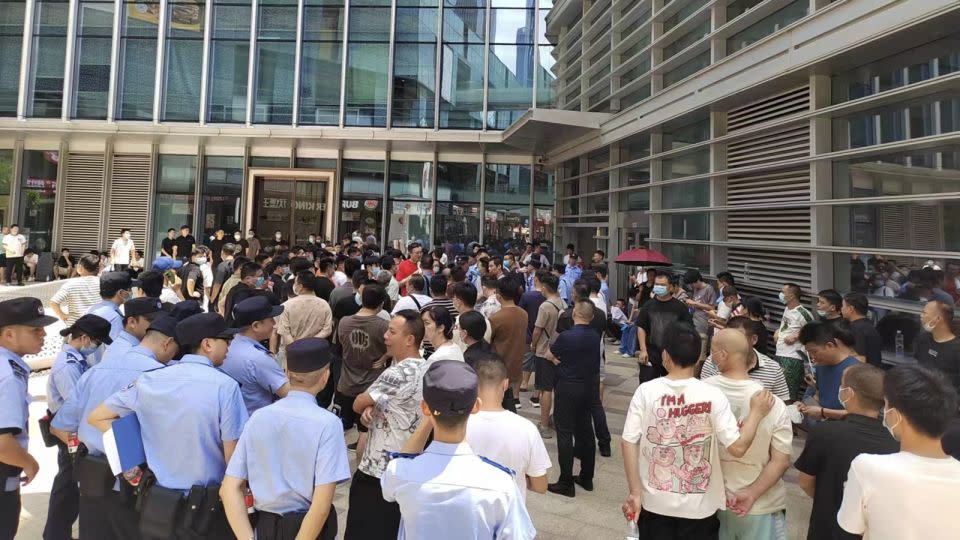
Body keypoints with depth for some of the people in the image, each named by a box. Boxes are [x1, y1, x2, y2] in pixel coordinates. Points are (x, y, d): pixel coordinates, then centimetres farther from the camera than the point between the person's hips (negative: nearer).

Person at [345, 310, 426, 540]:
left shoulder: (399, 373, -25)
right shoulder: (422, 369, 5)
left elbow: (358, 404, -14)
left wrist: (367, 407, 7)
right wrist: (371, 408, -10)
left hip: (379, 469, -9)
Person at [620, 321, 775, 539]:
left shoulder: (645, 391, -14)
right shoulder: (713, 396, -16)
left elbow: (629, 444, -13)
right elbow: (738, 447, -17)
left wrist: (635, 493, -5)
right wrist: (757, 413, -3)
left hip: (654, 501, 0)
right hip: (699, 505, 0)